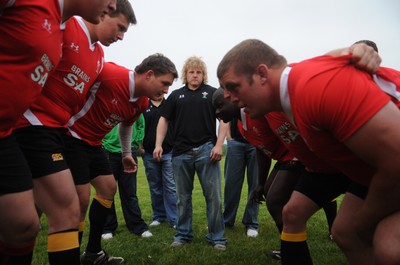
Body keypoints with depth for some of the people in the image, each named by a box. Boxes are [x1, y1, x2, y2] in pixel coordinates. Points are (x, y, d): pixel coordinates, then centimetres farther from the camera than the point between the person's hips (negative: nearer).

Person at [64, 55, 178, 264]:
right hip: (71, 136, -9)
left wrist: (126, 154, 25)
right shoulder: (111, 74, -27)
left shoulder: (142, 103, 1)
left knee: (109, 188, 10)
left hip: (93, 143, 9)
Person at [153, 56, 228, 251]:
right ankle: (183, 234, 24)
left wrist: (218, 145, -9)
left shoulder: (212, 93, 7)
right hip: (181, 152, 3)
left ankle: (216, 237, 11)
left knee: (213, 196, -1)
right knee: (183, 197, 11)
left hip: (206, 150, -2)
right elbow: (164, 119, 14)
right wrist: (158, 144, 2)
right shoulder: (176, 95, 13)